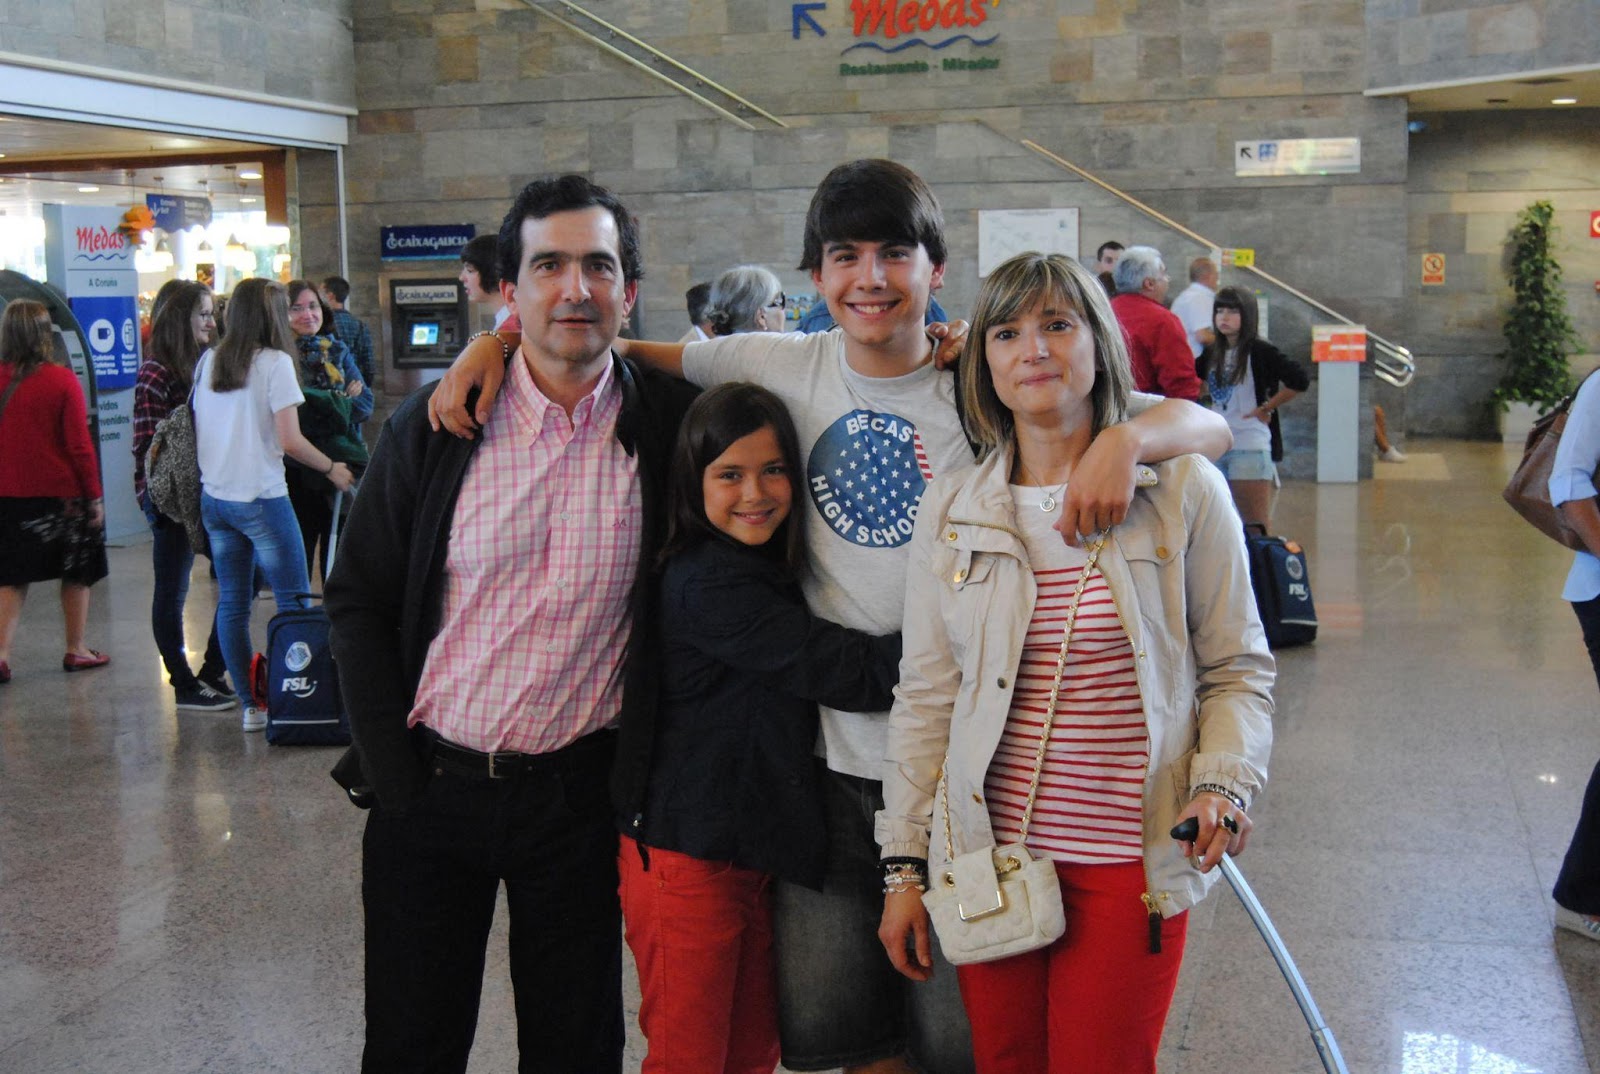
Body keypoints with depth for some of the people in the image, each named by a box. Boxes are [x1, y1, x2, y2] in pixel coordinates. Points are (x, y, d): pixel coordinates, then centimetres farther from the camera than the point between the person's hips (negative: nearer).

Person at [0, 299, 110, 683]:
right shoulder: (62, 380, -13)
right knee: (76, 574, 14)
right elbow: (79, 445, -13)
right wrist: (94, 495, -6)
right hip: (62, 493, -3)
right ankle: (76, 650, 21)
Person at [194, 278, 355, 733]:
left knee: (231, 603, 7)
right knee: (293, 602, 1)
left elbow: (198, 432, 13)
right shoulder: (275, 362, -9)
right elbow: (290, 441, -13)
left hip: (213, 498, 6)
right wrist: (332, 468, -1)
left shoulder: (207, 362, 9)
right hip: (261, 498, -6)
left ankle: (250, 705, 10)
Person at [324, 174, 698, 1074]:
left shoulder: (667, 422, -5)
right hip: (431, 787, 1)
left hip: (580, 796, 0)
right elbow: (359, 601, 0)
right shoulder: (438, 423, -4)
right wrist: (395, 772, -4)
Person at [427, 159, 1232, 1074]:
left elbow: (1207, 428, -8)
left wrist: (1123, 439, -29)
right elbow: (627, 355, 13)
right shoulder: (785, 368, 2)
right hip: (827, 754, 3)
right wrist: (498, 341, -2)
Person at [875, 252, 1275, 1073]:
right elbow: (924, 700, 8)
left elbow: (1238, 671, 4)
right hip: (987, 856, 2)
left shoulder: (1183, 491, -1)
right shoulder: (949, 511, 5)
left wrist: (1225, 784, -14)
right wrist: (903, 868, 7)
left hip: (1132, 864, -2)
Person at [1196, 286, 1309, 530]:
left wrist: (1266, 408, -13)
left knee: (1256, 524, -4)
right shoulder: (1213, 353, 10)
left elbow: (1300, 380, -20)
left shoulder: (1258, 351, -9)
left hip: (1250, 447, -7)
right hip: (1217, 444, 7)